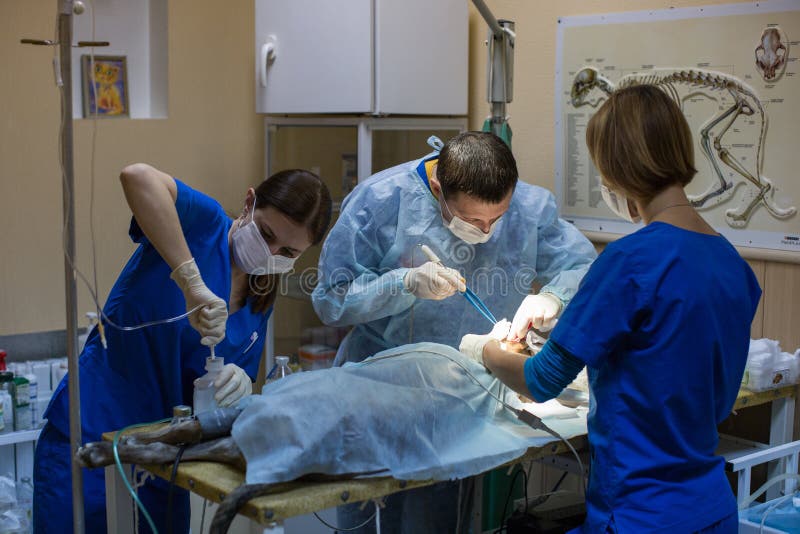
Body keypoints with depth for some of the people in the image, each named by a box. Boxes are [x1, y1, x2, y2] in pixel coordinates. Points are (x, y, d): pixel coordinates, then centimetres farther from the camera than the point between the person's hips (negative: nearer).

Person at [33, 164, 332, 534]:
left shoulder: (260, 302, 6)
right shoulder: (204, 224, -14)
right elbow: (137, 176, -35)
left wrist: (239, 384, -16)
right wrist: (193, 286, -37)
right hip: (90, 435, -6)